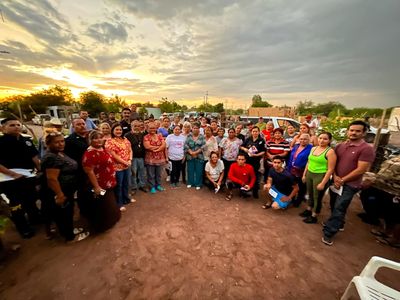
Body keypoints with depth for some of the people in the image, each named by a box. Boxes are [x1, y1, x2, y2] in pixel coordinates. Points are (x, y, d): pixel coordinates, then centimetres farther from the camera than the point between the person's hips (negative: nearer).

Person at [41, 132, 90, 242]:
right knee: (63, 214, 8)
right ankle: (70, 236, 26)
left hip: (67, 191, 10)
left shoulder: (60, 153, 6)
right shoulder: (51, 158, -25)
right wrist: (60, 195, -25)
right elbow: (52, 179, -28)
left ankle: (69, 230, 42)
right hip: (60, 193, -9)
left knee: (68, 213, 23)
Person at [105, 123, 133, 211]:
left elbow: (130, 150, 7)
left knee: (126, 183, 20)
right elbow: (114, 155, -17)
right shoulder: (110, 141, -12)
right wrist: (125, 162, -17)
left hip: (127, 166, 6)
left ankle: (126, 198, 39)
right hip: (117, 167, -6)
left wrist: (130, 160, -8)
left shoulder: (125, 139, 8)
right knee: (118, 185, 7)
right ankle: (119, 204, 21)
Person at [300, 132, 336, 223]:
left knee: (317, 197, 10)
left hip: (321, 176, -5)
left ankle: (314, 216, 27)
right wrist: (304, 174, 13)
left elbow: (330, 169, -15)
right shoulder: (313, 148, 5)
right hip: (309, 174, 6)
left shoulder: (330, 152, -14)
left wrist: (323, 183, -17)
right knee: (310, 194, 20)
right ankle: (308, 210, 39)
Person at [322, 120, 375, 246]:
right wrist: (335, 177, -7)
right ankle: (338, 223, 41)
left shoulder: (367, 149, -12)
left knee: (339, 209, -3)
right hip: (336, 182, 6)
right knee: (334, 206, 18)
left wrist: (342, 180, -13)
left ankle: (328, 233, 6)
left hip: (350, 185, -6)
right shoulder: (340, 146, 5)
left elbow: (361, 170, -16)